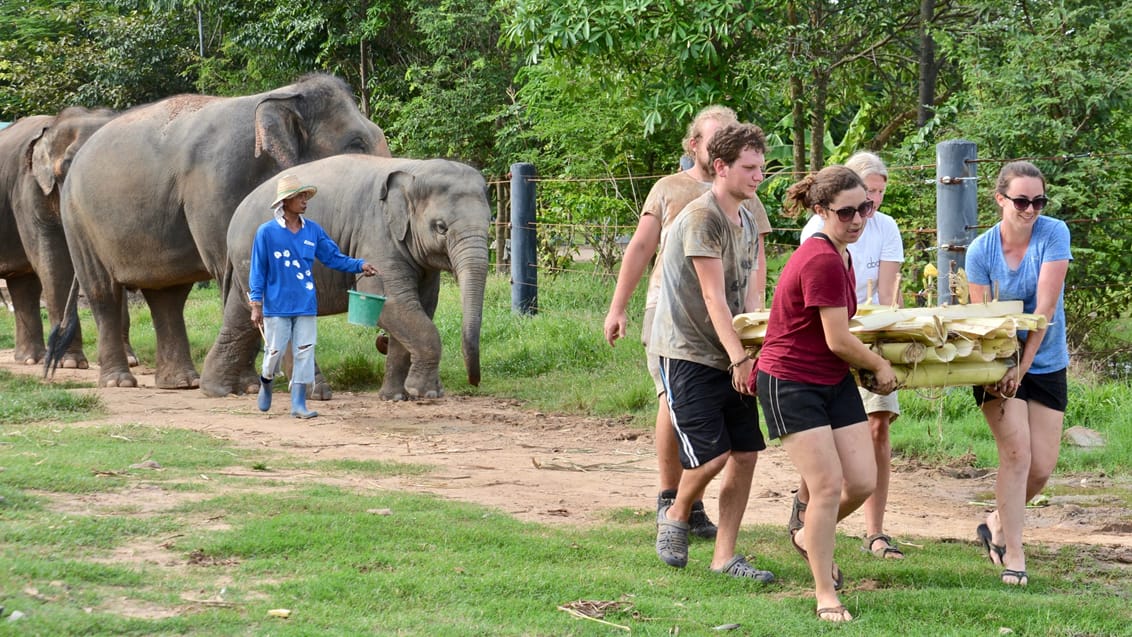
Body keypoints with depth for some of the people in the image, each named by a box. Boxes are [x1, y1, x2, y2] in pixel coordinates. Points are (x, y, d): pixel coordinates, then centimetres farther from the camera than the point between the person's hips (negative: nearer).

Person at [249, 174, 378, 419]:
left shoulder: (313, 231, 4)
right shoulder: (267, 232, -6)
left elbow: (333, 257, 8)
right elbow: (258, 269, -4)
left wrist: (360, 265, -8)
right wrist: (256, 304, -7)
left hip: (306, 306, 3)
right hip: (277, 305, -3)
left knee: (304, 353, 0)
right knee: (275, 351, 4)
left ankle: (298, 403, 5)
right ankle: (266, 382, 36)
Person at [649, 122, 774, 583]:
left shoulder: (747, 221, 13)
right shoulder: (702, 217, -15)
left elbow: (747, 295, 14)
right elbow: (713, 297, -19)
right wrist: (740, 358, -23)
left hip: (730, 355, 8)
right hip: (687, 351, -8)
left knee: (746, 453, 1)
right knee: (711, 454, -14)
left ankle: (725, 556, 8)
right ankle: (676, 516, 16)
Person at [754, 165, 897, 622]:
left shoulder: (839, 255, 6)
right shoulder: (823, 260, -24)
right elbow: (838, 340, -20)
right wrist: (881, 366, -3)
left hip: (834, 381, 9)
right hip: (791, 383, -9)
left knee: (863, 482, 3)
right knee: (828, 484, -12)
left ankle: (810, 537, 33)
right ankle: (826, 597, -1)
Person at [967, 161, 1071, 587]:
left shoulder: (1053, 234, -12)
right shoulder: (981, 250, -9)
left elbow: (1045, 307, -16)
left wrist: (1023, 366, -20)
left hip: (1046, 364, 1)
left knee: (1042, 467, 1)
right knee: (1017, 454, -15)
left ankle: (997, 525, 28)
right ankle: (1013, 557, -8)